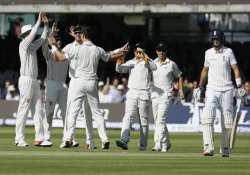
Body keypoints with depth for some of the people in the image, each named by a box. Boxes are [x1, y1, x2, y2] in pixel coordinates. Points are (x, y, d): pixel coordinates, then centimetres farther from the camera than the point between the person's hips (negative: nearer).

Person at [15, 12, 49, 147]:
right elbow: (32, 34, -21)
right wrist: (39, 21, -16)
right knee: (23, 110, -8)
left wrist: (46, 24, 11)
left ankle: (39, 138, 3)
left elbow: (43, 38, 24)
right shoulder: (23, 44, -7)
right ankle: (19, 139, -6)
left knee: (38, 110, 5)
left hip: (34, 81, 9)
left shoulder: (33, 46, 17)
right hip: (26, 80, -9)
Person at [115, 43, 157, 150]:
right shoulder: (130, 63, 15)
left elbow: (154, 68, -16)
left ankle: (143, 145, 6)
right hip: (132, 93, 2)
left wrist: (146, 59, -35)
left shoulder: (148, 62, 5)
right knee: (127, 117, -14)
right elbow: (119, 69, 1)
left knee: (144, 120, 2)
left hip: (144, 94, -2)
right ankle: (124, 141, -28)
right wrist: (119, 63, -21)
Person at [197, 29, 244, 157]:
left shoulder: (228, 52, 1)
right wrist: (200, 86, 25)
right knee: (207, 116, -19)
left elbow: (235, 68, -5)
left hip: (226, 90, -1)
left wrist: (239, 83, -19)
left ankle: (225, 149, 14)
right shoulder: (208, 53, 9)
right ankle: (209, 148, -27)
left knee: (227, 120, 1)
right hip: (212, 89, 1)